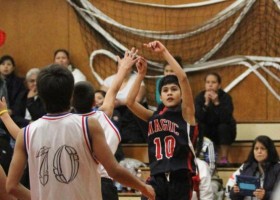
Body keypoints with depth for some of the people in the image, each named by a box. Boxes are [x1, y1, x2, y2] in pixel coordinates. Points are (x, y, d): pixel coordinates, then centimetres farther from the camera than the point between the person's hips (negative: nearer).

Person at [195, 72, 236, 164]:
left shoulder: (225, 97, -17)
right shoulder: (200, 97, -12)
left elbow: (226, 119, -31)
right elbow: (198, 118, -25)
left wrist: (217, 103, -38)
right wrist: (206, 103, -35)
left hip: (224, 133, -1)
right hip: (207, 133, 1)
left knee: (223, 126, -32)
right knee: (200, 126, -28)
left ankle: (223, 158, -26)